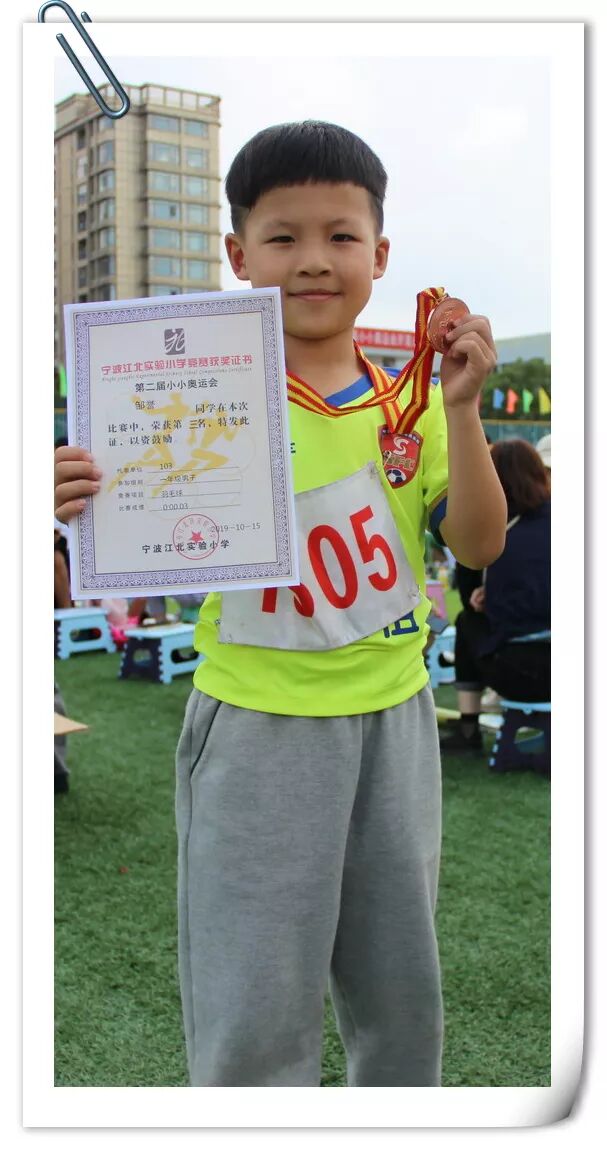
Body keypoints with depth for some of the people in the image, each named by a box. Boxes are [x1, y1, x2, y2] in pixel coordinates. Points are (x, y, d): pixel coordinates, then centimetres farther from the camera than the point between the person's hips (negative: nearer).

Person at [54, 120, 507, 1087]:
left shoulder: (411, 398, 5)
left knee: (401, 990, 19)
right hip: (259, 725, -4)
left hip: (393, 714, 4)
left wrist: (461, 411, -14)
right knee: (255, 1014, 4)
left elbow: (479, 545, -3)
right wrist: (85, 508, -28)